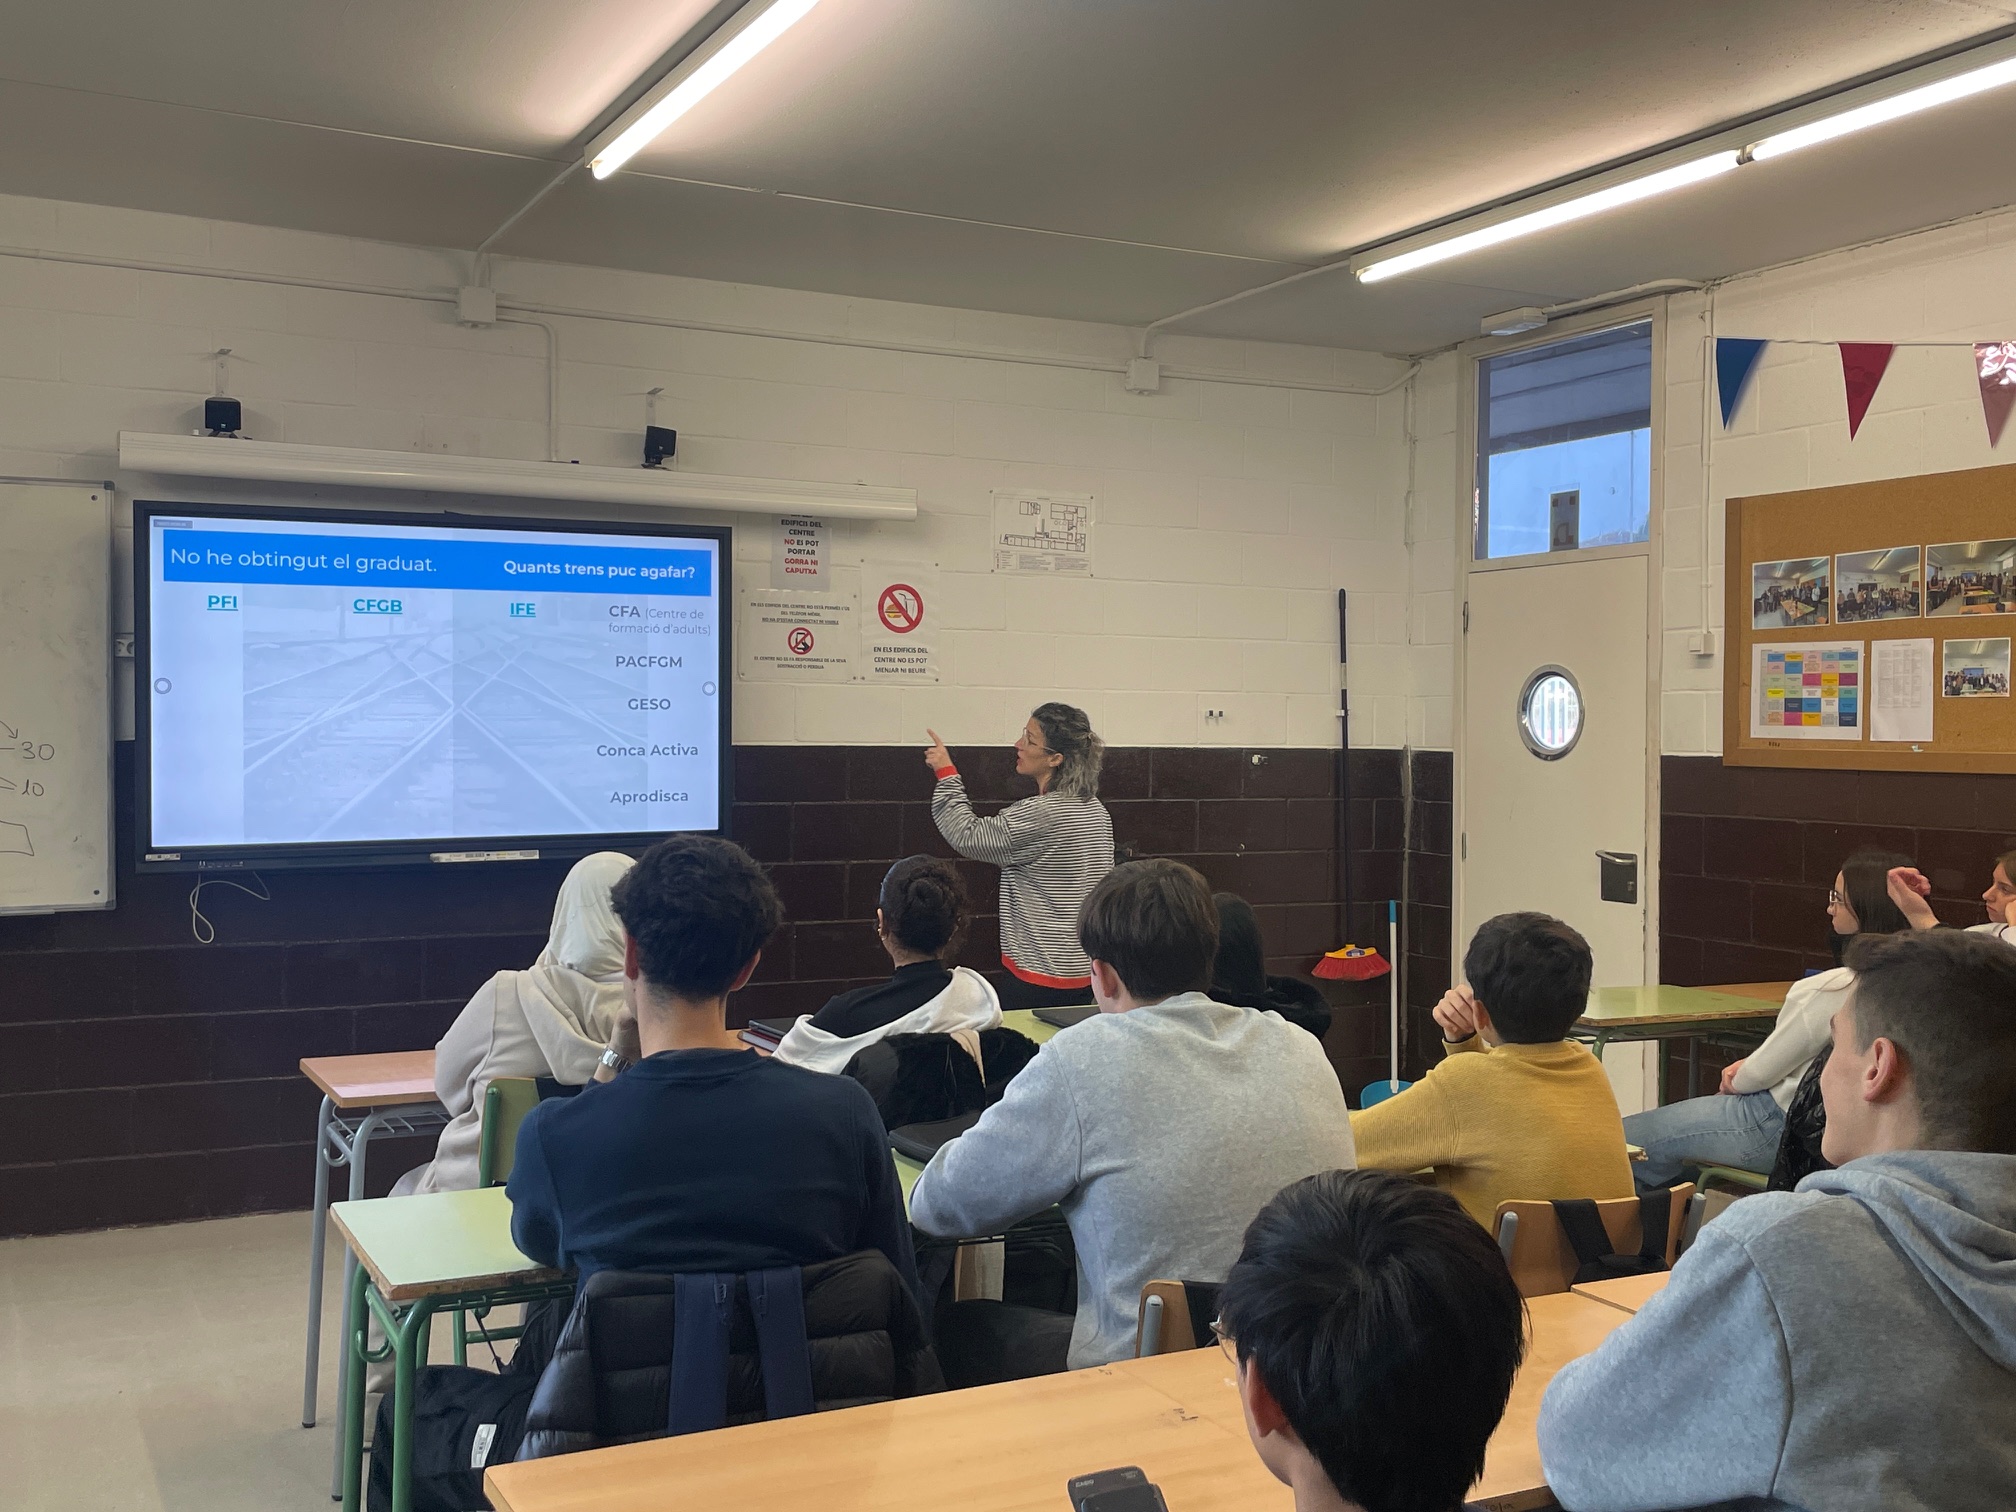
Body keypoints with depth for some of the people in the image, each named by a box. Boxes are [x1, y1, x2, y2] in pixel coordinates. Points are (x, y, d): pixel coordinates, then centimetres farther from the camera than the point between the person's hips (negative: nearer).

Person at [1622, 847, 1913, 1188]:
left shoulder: (1823, 991, -29)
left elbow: (1760, 1073, -14)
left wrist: (1735, 1081, 8)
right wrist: (1747, 1067, 5)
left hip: (1780, 1126, -9)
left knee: (1625, 1139, 1)